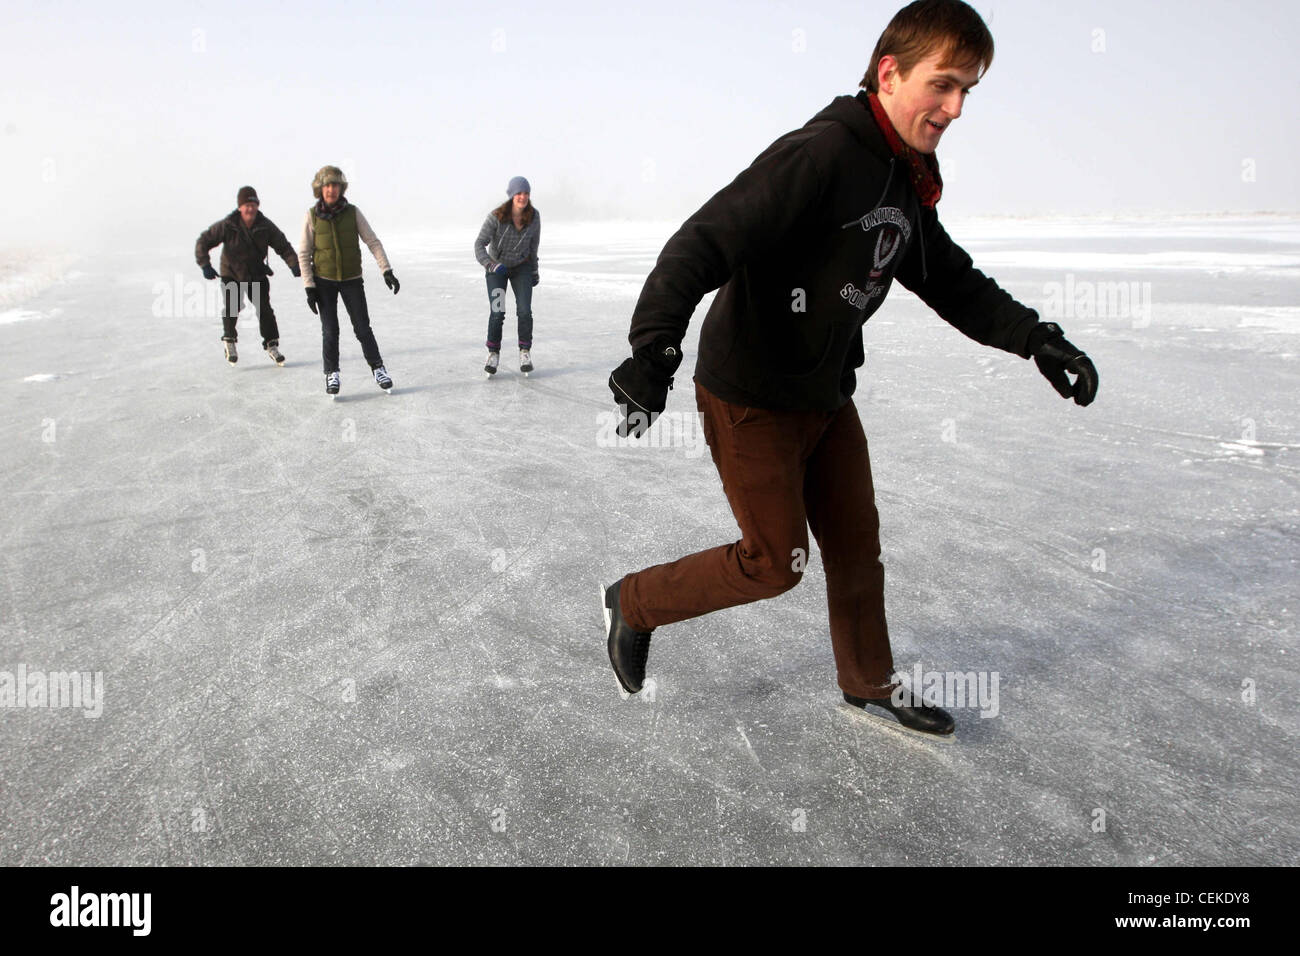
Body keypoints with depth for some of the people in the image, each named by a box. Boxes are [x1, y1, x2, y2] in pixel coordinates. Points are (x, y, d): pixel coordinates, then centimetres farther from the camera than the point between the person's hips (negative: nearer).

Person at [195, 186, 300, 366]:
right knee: (232, 307, -16)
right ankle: (229, 340, 7)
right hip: (231, 273, -2)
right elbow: (203, 241, -11)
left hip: (257, 274, 2)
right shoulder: (227, 226, -17)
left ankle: (272, 345, 10)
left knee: (264, 309, -3)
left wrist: (294, 265, -18)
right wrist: (205, 265, -20)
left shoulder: (265, 226, -11)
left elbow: (283, 246, -4)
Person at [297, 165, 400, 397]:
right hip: (324, 281, 0)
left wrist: (386, 270, -14)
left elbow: (373, 242, -3)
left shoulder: (353, 212, -5)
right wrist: (309, 287, -7)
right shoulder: (312, 216, -6)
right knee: (330, 331, -1)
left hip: (351, 280, 0)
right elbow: (303, 253, -2)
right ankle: (331, 374, 14)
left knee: (363, 328, 0)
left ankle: (378, 368, 16)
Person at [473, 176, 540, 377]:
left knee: (525, 311, -10)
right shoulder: (496, 217, -23)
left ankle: (525, 352, 6)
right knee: (497, 313, -10)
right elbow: (480, 244, -22)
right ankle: (493, 353, 9)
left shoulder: (534, 217, -12)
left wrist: (534, 270, 12)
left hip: (522, 266, 2)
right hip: (496, 267, -2)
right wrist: (491, 265, -37)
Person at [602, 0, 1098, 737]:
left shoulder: (907, 184, 7)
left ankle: (869, 684, 34)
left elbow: (952, 281, 16)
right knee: (775, 562, 0)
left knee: (857, 544, 14)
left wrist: (1036, 338, 6)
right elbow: (704, 242, -31)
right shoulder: (820, 155, -23)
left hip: (826, 394, 9)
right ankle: (634, 604, 22)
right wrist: (655, 348, -43)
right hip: (750, 398, -8)